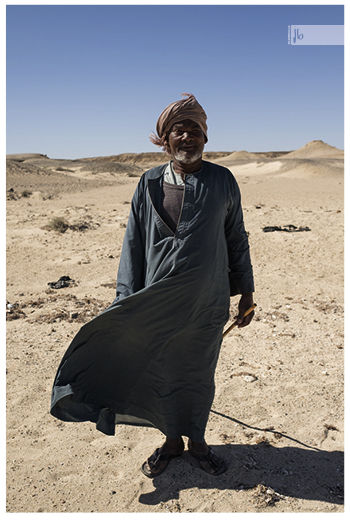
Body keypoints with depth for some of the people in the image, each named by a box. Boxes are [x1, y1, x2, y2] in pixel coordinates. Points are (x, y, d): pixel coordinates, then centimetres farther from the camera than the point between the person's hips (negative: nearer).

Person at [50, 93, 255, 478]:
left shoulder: (222, 181, 0)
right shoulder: (149, 183, 0)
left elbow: (237, 239, 6)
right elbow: (134, 244, 2)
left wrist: (246, 291, 7)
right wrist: (127, 301, 0)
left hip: (208, 304, 0)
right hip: (158, 304, 1)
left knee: (200, 377, 15)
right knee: (164, 376, 15)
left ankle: (197, 440, 40)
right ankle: (172, 441, 40)